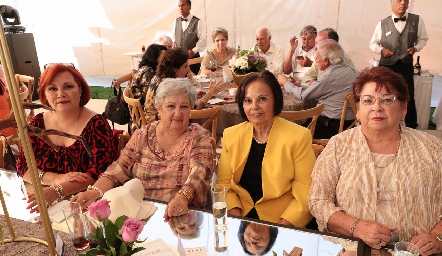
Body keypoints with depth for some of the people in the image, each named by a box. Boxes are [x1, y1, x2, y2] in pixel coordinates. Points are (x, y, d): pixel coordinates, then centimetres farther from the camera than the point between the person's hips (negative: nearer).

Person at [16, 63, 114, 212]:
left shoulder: (96, 125, -11)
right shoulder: (38, 123, 2)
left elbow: (98, 174, -17)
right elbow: (22, 166, 2)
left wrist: (57, 192, -29)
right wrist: (56, 179, -16)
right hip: (42, 204, 5)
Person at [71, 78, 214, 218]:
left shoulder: (199, 137, 2)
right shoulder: (142, 135, 11)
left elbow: (199, 173, -13)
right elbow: (119, 170, 7)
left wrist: (182, 197, -33)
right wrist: (95, 191, -12)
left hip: (183, 215, -3)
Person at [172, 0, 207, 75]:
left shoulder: (197, 22, -8)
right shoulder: (176, 21, 9)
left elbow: (203, 40, -8)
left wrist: (194, 51, -13)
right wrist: (174, 42, 4)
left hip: (192, 57, -4)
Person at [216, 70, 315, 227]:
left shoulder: (299, 137, -5)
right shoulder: (231, 135, 5)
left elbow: (305, 191, -5)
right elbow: (224, 183, 5)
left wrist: (284, 226, -16)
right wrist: (235, 217, -9)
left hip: (281, 221, -2)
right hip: (241, 217, 2)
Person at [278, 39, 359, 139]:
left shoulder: (329, 76, -20)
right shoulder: (352, 71, 8)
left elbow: (303, 94, -10)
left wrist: (285, 83, 6)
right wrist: (299, 85, 15)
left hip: (334, 126, -9)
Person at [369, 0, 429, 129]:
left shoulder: (417, 20, 0)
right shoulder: (382, 24, -2)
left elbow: (423, 39, 12)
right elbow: (373, 43, 8)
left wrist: (415, 48, -8)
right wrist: (381, 50, -12)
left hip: (406, 66, 0)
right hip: (386, 65, 0)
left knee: (408, 97, -2)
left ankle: (411, 127, 15)